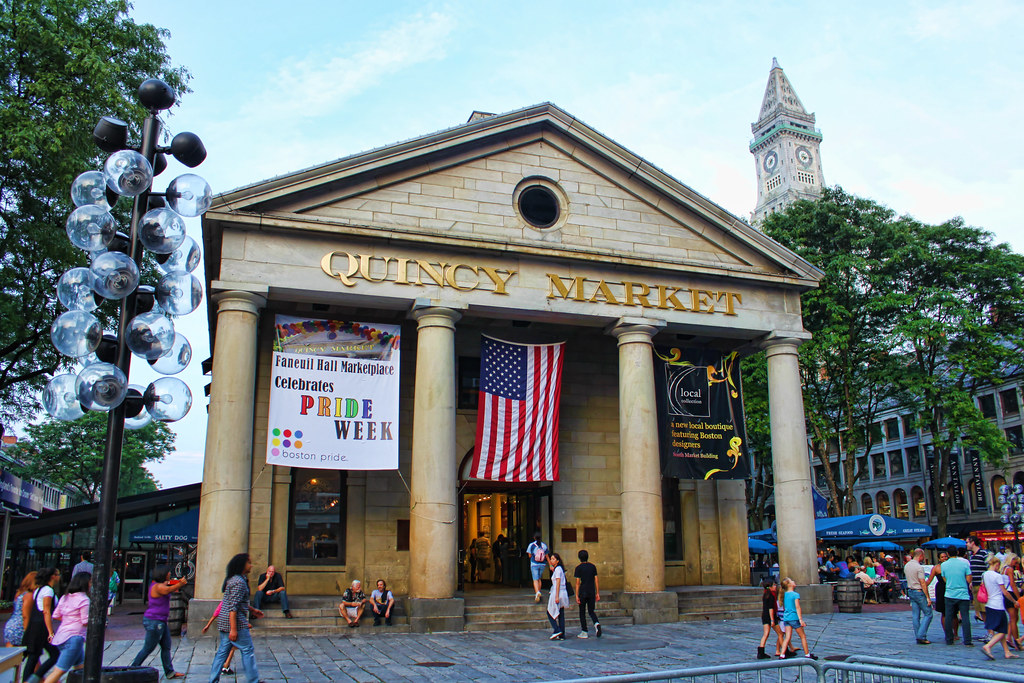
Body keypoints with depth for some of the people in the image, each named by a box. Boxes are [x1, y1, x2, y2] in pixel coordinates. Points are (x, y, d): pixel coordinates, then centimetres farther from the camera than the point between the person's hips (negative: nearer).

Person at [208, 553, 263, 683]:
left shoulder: (233, 579, 14)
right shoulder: (239, 582, -18)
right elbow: (233, 607, -23)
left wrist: (252, 610, 29)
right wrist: (233, 629, -24)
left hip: (224, 623, 10)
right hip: (235, 623, -10)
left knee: (223, 651, 12)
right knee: (248, 650, 0)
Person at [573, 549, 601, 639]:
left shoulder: (578, 568, -5)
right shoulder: (592, 566, 5)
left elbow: (578, 582, -8)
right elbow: (596, 580, 5)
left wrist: (577, 595, -7)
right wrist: (597, 593, 10)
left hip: (583, 593, -3)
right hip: (592, 593, 3)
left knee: (582, 612, 7)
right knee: (591, 611, 14)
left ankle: (584, 632, 8)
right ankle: (597, 623, -15)